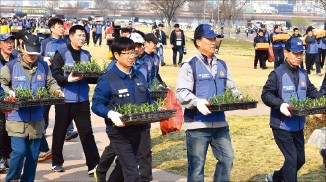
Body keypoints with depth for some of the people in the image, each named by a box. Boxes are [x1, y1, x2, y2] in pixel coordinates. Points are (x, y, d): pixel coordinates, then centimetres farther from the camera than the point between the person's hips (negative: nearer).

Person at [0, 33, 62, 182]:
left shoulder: (43, 66, 7)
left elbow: (50, 83, 17)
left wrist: (57, 91, -2)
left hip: (36, 119, 4)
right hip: (17, 118, -4)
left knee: (33, 154, 8)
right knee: (19, 151, -12)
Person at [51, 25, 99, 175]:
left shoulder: (86, 55, 11)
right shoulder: (61, 53, -4)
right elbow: (55, 75, -13)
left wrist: (96, 77, -9)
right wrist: (68, 79, -29)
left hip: (82, 100, 3)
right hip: (65, 100, -3)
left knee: (87, 132, -1)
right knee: (60, 132, 10)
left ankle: (93, 165, -1)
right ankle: (56, 162, 26)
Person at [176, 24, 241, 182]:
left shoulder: (222, 65, 14)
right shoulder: (190, 66, -7)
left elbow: (230, 89, 19)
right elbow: (181, 92, -15)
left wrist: (239, 98, -1)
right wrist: (197, 102, -31)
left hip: (220, 122, 6)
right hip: (197, 124, -6)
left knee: (227, 159, 10)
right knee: (196, 165, 1)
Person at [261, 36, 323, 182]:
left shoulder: (303, 74, 8)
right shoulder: (277, 74, -13)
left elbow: (311, 91, 17)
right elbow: (266, 94, -15)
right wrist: (280, 104, -31)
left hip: (298, 125, 7)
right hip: (282, 125, -7)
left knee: (300, 160, 15)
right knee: (291, 159, -9)